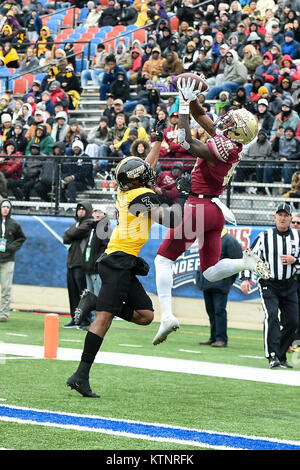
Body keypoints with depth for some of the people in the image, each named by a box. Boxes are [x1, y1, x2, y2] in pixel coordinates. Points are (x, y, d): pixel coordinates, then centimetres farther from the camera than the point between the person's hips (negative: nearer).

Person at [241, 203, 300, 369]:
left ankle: (281, 357, 14)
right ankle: (272, 356, -27)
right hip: (268, 285, -3)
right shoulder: (265, 236, -2)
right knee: (272, 316, -22)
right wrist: (245, 279, -14)